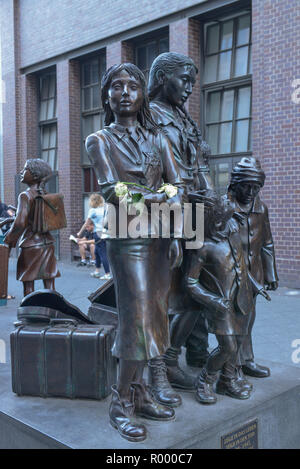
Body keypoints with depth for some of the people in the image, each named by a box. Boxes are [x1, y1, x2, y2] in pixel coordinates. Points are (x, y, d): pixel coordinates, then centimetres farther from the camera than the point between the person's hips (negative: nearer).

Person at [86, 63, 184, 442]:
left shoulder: (157, 138, 13)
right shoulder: (100, 140, 1)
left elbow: (177, 187, 4)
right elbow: (111, 190, -14)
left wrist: (175, 235, -8)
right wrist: (158, 197, -9)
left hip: (160, 238, 5)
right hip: (127, 239, -5)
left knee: (153, 315, 7)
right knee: (137, 319, -6)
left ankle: (138, 393, 21)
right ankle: (121, 403, 9)